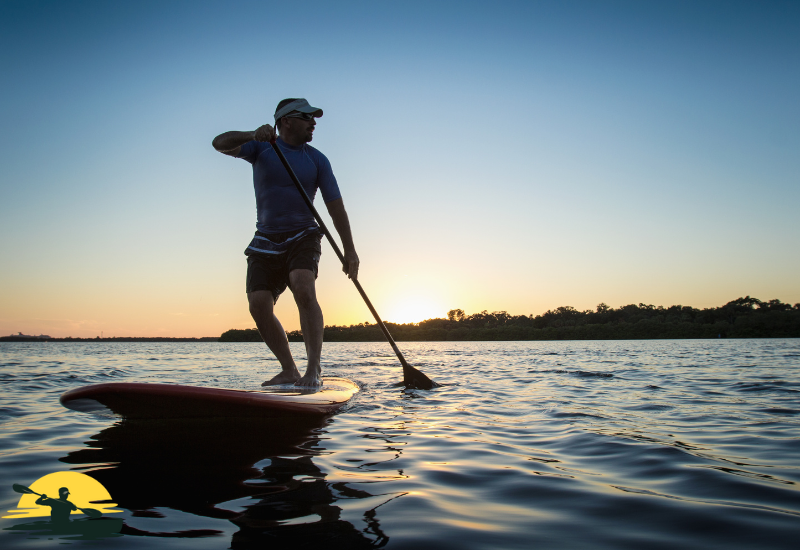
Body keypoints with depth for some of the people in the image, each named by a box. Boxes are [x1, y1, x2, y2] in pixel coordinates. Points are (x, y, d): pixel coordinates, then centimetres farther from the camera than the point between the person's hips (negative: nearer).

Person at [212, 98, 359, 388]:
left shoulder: (317, 159, 4)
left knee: (303, 289, -28)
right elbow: (220, 144, -10)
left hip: (303, 237, -1)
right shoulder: (261, 147, 5)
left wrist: (350, 250, -7)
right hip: (266, 242, 2)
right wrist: (252, 135, -30)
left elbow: (335, 206, 1)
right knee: (259, 305, -9)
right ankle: (289, 371, 4)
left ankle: (314, 369, -26)